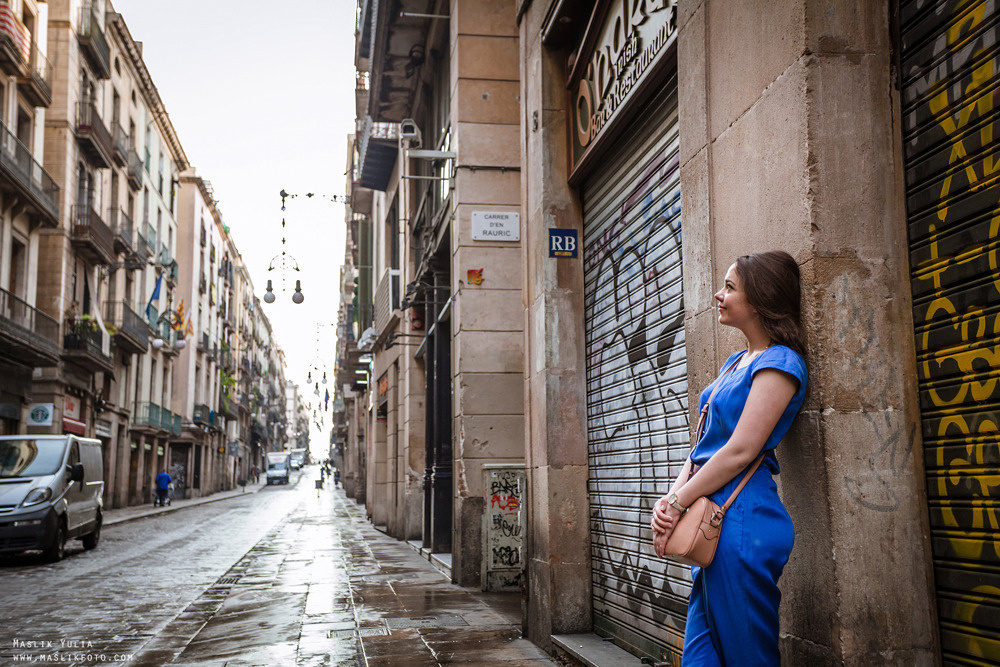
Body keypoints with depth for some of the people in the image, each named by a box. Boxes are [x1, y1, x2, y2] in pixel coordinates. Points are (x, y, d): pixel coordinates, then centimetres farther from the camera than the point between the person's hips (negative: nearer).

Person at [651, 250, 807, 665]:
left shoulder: (778, 362, -9)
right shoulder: (735, 362, 19)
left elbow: (740, 451, -16)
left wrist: (677, 504, -12)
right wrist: (670, 497, 2)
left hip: (742, 522, -9)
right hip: (712, 524, 9)